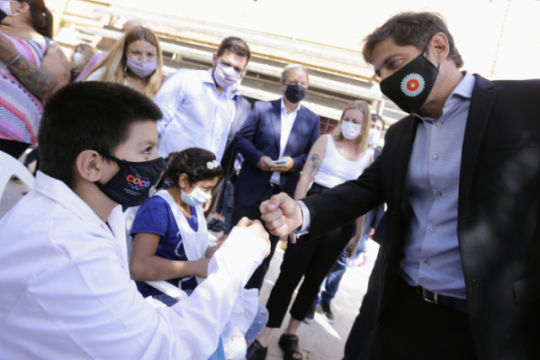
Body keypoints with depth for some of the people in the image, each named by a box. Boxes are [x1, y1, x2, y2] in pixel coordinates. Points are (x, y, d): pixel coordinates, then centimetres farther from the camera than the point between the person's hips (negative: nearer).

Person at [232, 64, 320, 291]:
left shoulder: (312, 120, 6)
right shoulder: (261, 108, 2)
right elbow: (242, 138, 0)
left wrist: (294, 163, -15)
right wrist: (258, 158, -16)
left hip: (282, 194, 1)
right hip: (251, 189, -1)